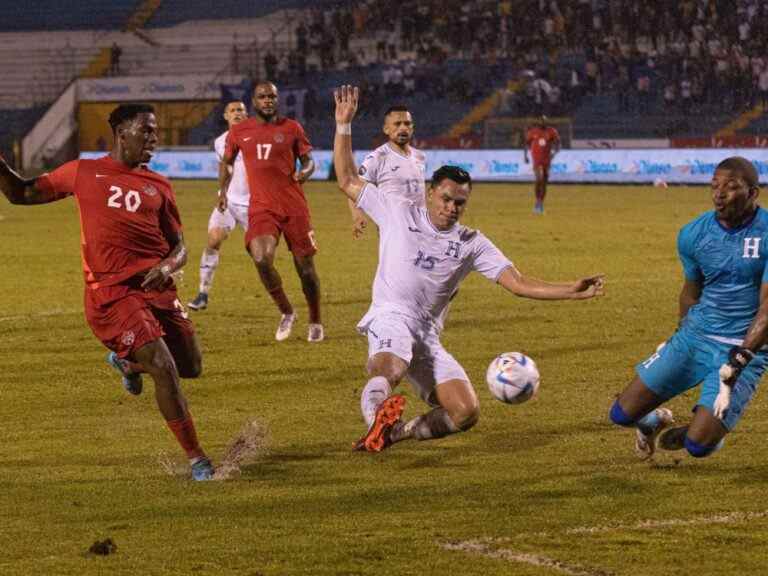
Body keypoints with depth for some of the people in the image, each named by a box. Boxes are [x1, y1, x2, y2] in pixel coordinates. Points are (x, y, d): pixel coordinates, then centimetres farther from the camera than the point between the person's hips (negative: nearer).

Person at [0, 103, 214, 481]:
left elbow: (180, 248, 14)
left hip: (156, 288, 5)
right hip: (111, 293, -5)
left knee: (191, 368, 6)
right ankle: (196, 460, -5)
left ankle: (127, 361, 37)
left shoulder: (158, 186, 13)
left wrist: (167, 267, -9)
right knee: (164, 368, -16)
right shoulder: (82, 173, 7)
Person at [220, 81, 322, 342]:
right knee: (261, 259, -22)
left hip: (294, 206, 0)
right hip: (261, 207, 0)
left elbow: (308, 160, 10)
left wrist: (305, 171, -13)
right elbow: (227, 161, 22)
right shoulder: (239, 132, 7)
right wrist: (223, 188, 6)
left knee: (305, 265, 4)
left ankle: (315, 322, 25)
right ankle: (286, 313, 1)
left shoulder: (291, 128, 3)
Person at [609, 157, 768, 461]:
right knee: (622, 414, -3)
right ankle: (655, 420, 34)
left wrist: (739, 360, -26)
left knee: (698, 446, -16)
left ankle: (699, 430, 22)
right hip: (695, 336, 4)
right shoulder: (693, 234, -1)